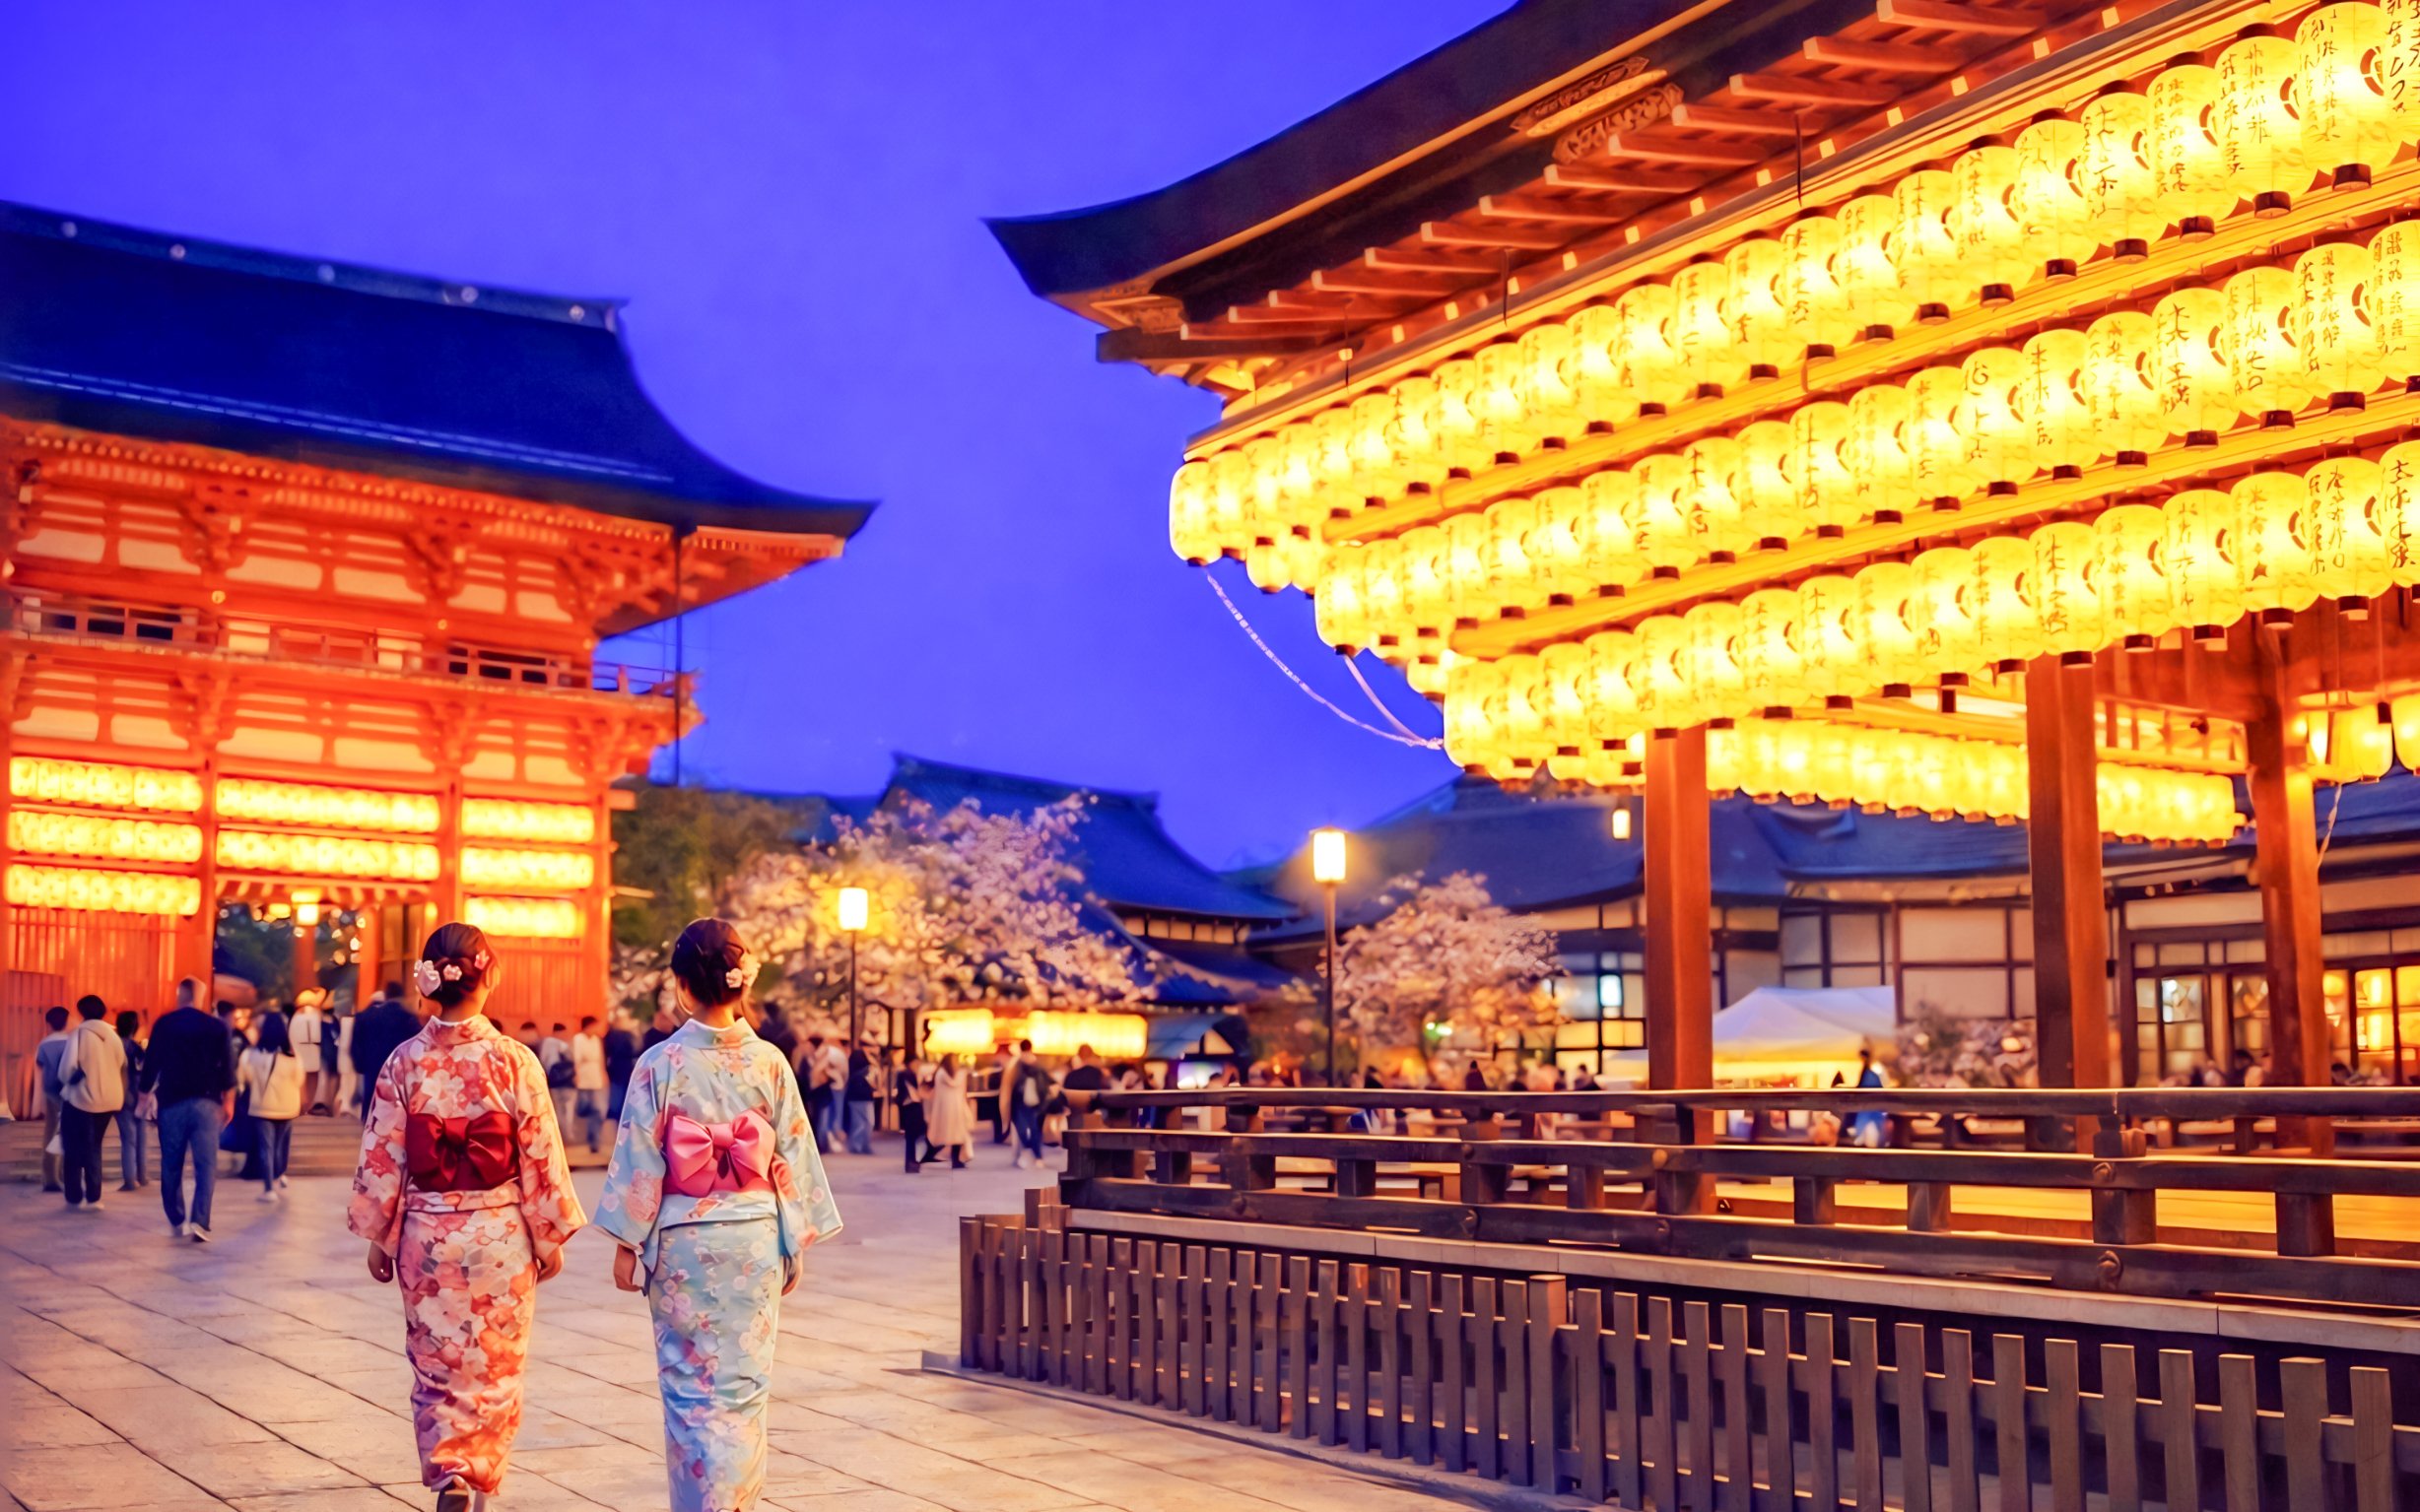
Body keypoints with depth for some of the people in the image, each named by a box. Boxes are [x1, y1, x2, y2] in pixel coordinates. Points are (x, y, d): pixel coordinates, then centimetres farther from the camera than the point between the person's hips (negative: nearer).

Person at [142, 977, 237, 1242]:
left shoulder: (164, 1025, 2)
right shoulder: (217, 1027, 3)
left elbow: (150, 1063, 1)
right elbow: (227, 1068, 1)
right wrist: (227, 1101, 9)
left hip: (171, 1102, 0)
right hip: (205, 1102, 0)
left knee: (171, 1165, 12)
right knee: (206, 1165, -1)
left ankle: (177, 1221, 16)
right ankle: (199, 1221, -14)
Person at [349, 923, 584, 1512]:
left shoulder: (404, 1062, -6)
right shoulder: (514, 1061, -11)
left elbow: (381, 1159, -2)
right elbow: (541, 1158, -7)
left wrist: (378, 1236, 11)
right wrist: (551, 1237, 4)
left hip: (425, 1236, 2)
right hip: (499, 1234, -1)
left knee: (437, 1367, 13)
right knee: (495, 1367, 13)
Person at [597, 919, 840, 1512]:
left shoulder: (661, 1063, -9)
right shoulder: (769, 1062, -3)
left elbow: (639, 1160, -7)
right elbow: (793, 1158, 0)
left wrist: (627, 1243, 1)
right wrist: (797, 1242, 9)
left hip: (682, 1242, -1)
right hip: (755, 1240, 2)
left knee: (690, 1383, 8)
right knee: (744, 1383, 11)